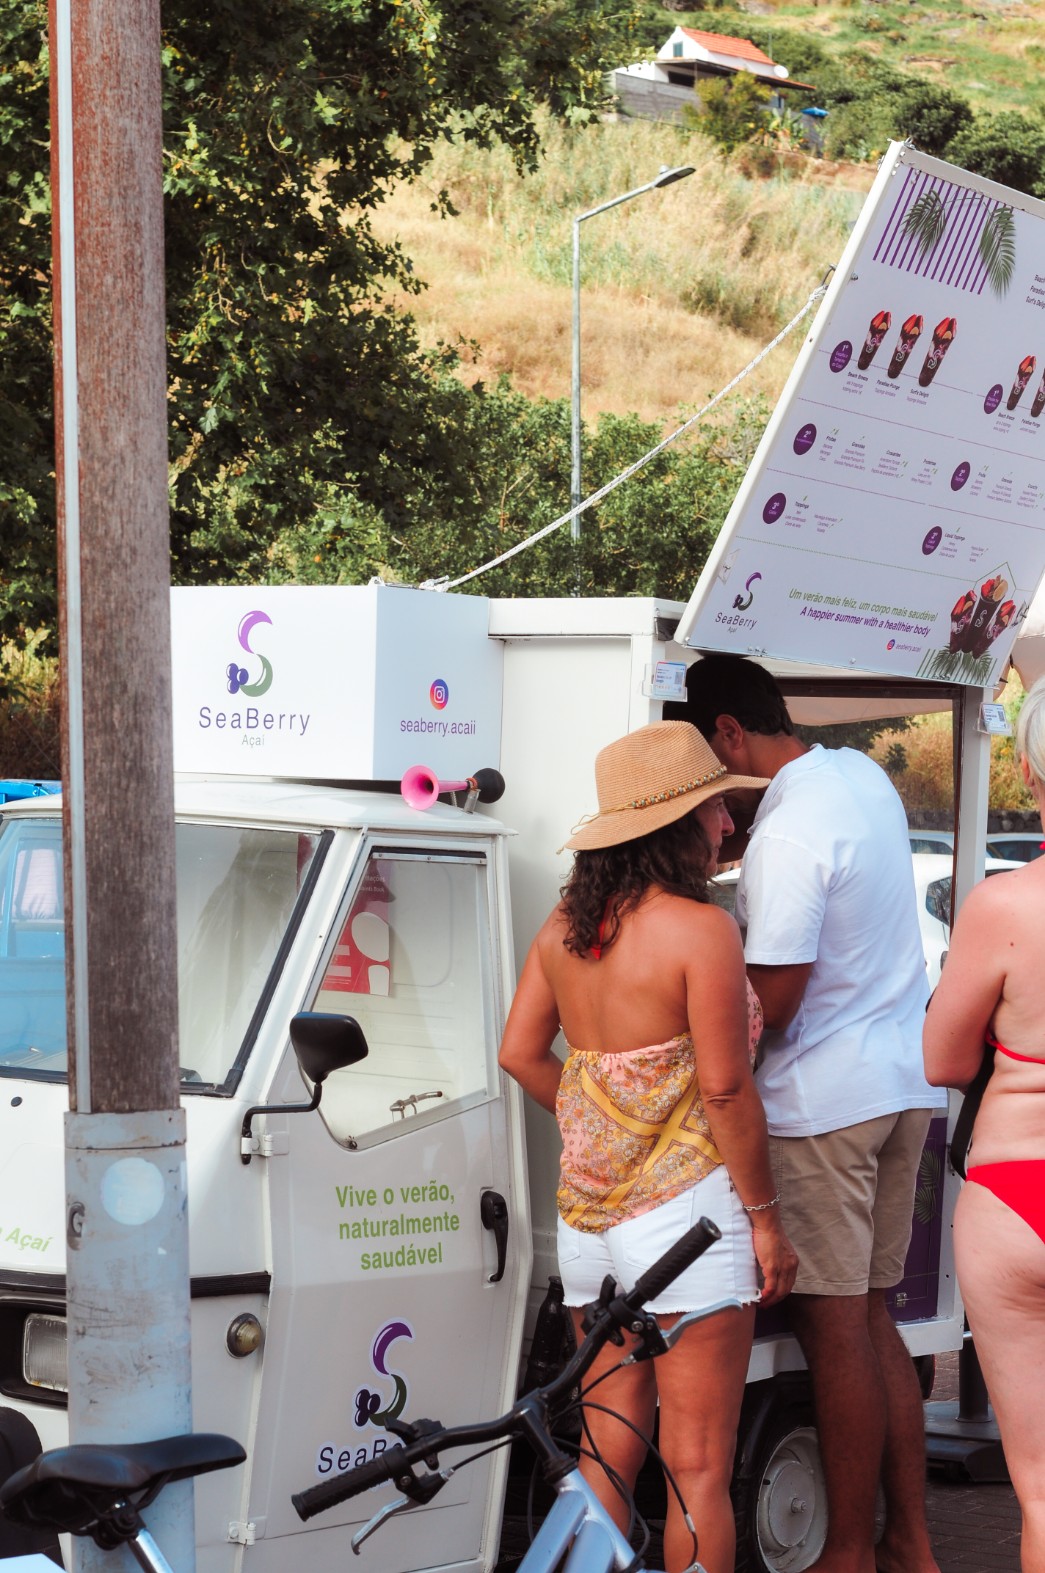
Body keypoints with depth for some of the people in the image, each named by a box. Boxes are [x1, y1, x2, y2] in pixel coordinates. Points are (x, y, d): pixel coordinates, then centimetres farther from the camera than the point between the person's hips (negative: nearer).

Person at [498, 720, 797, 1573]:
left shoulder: (566, 925, 8)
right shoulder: (701, 929, -13)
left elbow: (521, 1052, 10)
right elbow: (725, 1088, -15)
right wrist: (766, 1216, -7)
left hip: (588, 1208, 7)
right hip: (685, 1206, -7)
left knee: (607, 1448, 14)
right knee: (699, 1466, 0)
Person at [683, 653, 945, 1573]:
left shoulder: (789, 833, -20)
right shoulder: (862, 775, 8)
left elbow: (773, 1000, -21)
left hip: (824, 1099, -9)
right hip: (904, 1081, 9)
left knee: (835, 1328, -1)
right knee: (870, 1314, 14)